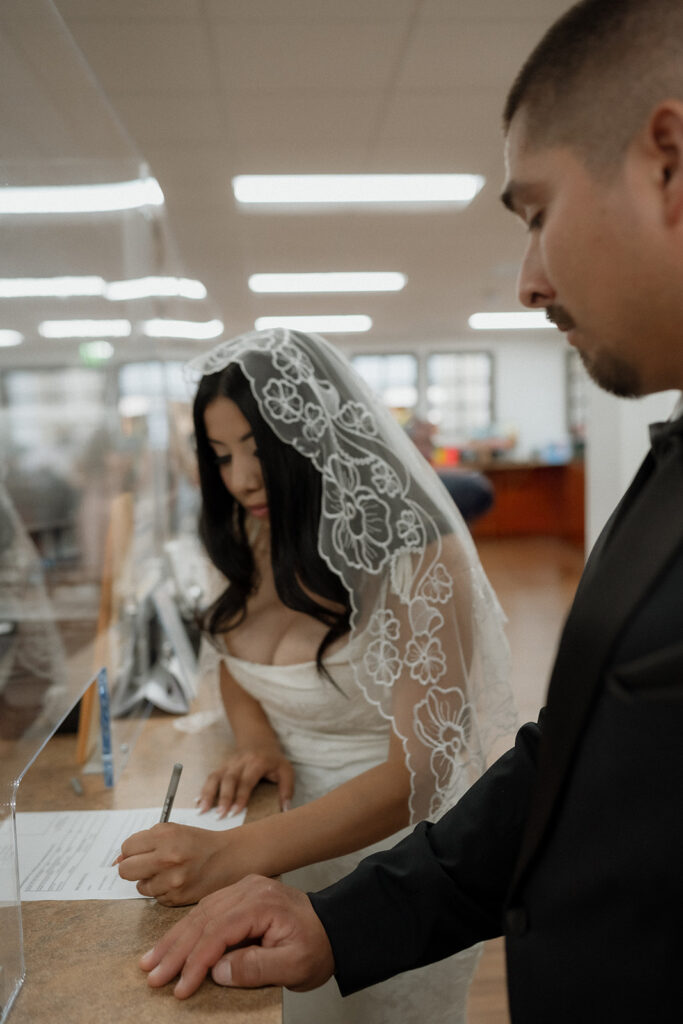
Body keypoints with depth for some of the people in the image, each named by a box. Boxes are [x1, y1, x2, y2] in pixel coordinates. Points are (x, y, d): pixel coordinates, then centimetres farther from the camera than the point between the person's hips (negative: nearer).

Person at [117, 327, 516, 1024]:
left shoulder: (419, 556, -26)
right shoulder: (262, 542, -3)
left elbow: (419, 770, -29)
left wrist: (234, 855, -38)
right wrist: (255, 741, -11)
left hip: (390, 842, -6)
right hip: (291, 824, 6)